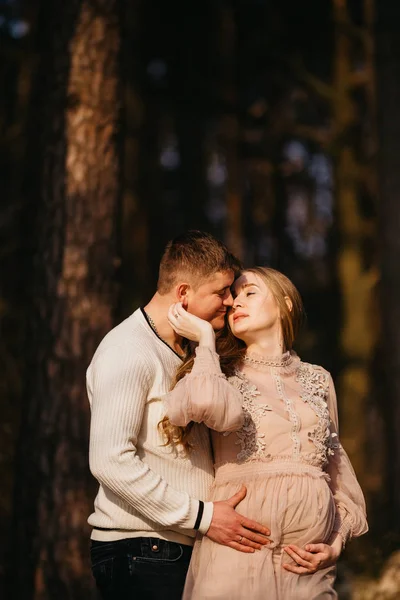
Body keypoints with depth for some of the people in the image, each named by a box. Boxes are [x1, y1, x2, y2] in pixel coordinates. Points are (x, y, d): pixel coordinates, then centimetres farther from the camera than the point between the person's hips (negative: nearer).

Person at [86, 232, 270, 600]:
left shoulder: (186, 354, 19)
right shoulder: (129, 352, -13)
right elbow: (111, 461, -22)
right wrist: (202, 517, -20)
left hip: (185, 551, 9)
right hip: (140, 552, -9)